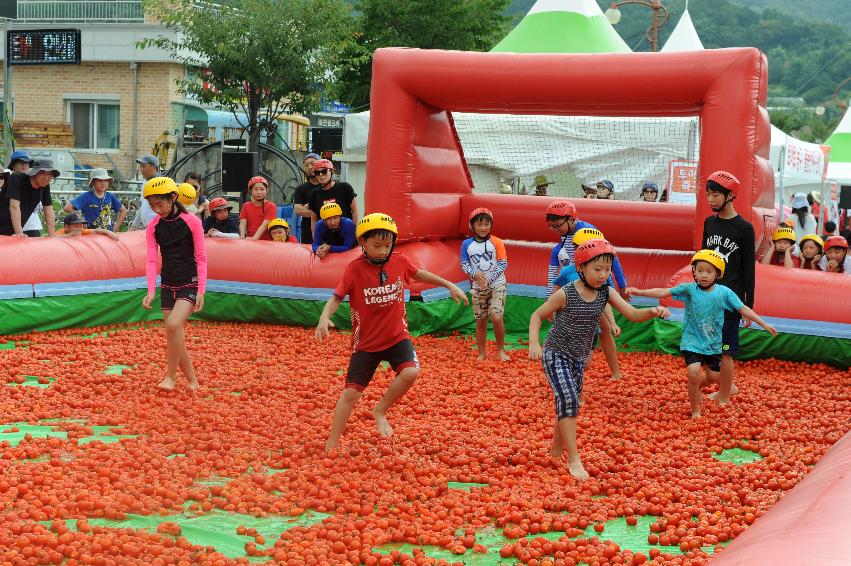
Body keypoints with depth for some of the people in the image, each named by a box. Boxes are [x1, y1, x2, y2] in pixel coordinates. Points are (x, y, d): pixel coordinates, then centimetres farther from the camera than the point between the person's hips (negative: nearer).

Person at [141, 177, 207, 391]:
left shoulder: (191, 221, -11)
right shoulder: (153, 226, 0)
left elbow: (201, 257, -6)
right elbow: (151, 260, -2)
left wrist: (201, 291, -10)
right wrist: (151, 291, -15)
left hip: (190, 284, -5)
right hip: (167, 285, 5)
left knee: (173, 325, -23)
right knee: (175, 336, 4)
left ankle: (170, 376, -9)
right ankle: (192, 381, 17)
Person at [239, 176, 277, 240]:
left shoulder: (271, 206, 0)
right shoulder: (246, 206, 13)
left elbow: (265, 225, -12)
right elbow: (242, 224, 2)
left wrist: (254, 238, -26)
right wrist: (242, 237, -18)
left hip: (267, 242, -3)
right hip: (250, 242, 3)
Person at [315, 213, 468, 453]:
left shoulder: (399, 261, -5)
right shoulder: (355, 269, -14)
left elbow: (419, 274, 14)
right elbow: (336, 297, -13)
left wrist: (449, 285, 15)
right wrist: (325, 317, -32)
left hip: (397, 336, 2)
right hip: (366, 342, -2)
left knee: (411, 372, -24)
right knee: (351, 392, -1)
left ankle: (380, 411, 2)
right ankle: (331, 446, 13)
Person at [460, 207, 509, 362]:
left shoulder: (496, 242, -6)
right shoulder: (467, 244, 0)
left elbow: (503, 264, -8)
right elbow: (464, 265, 0)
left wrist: (489, 279, -17)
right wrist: (475, 274, -20)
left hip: (497, 285, -2)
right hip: (478, 288, 2)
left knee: (496, 317, -16)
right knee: (480, 321, 7)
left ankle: (501, 350, 3)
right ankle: (482, 353, 20)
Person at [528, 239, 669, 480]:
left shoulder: (606, 293, -7)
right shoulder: (565, 294, -20)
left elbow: (633, 314, -11)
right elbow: (537, 316, -11)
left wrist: (653, 311, -32)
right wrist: (534, 343, -24)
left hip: (579, 358, 6)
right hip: (556, 354, -6)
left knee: (569, 402, 16)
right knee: (568, 399, -19)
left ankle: (556, 449, 38)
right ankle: (574, 460, -15)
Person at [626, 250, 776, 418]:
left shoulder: (724, 292, -7)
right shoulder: (689, 289, -9)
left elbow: (743, 309, -4)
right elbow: (664, 292, -12)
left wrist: (764, 324, -7)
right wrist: (641, 292, -22)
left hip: (713, 343, 3)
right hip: (692, 342, -3)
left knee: (713, 376, 11)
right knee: (694, 373, -17)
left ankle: (696, 388, 46)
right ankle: (695, 410, 3)